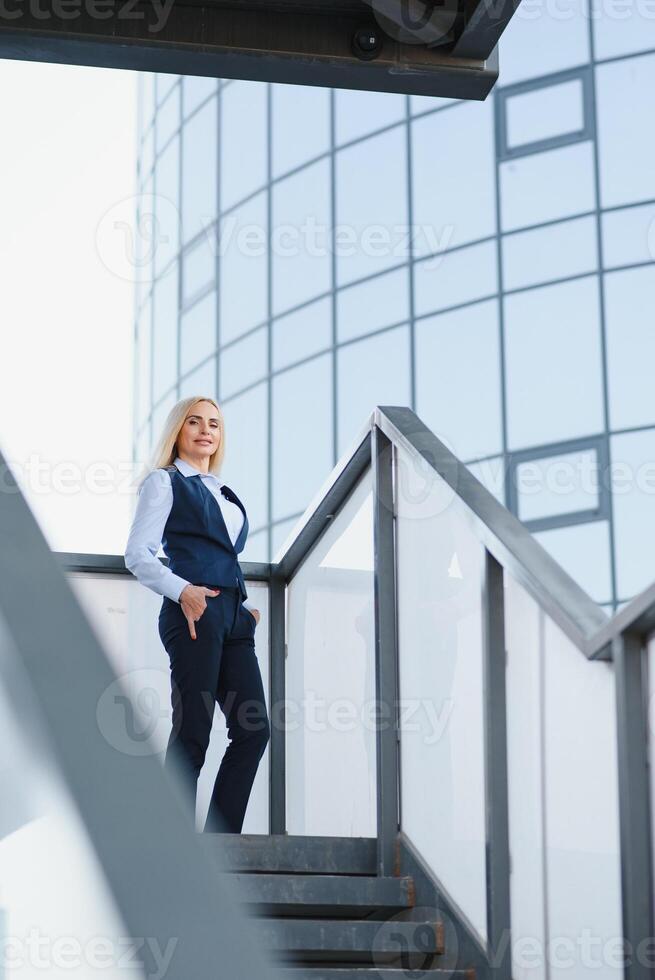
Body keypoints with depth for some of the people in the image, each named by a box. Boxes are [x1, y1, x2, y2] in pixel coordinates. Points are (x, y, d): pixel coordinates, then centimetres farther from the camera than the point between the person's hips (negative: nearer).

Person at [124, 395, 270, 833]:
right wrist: (182, 591, -19)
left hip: (234, 615, 7)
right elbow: (138, 554, -4)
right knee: (192, 734, -9)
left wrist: (247, 605, 13)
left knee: (254, 730, -1)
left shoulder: (224, 492, 25)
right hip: (194, 611, -7)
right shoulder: (164, 481, 5)